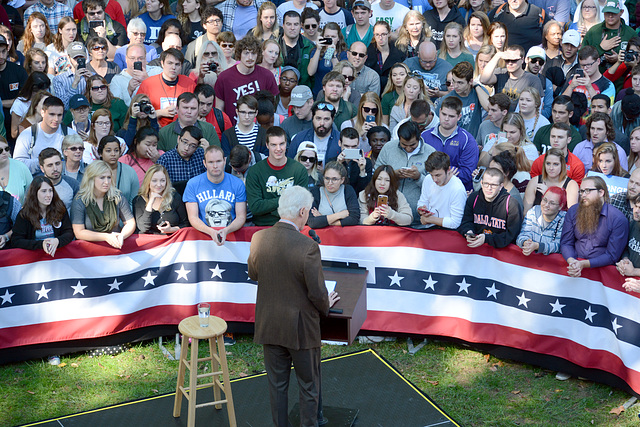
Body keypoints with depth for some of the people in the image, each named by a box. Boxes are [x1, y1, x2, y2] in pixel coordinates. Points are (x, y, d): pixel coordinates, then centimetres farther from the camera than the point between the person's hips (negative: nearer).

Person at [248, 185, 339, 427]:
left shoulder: (258, 238, -9)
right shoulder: (308, 247, -25)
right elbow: (317, 293, -18)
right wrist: (326, 306, 3)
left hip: (269, 325, 5)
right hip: (301, 328, -4)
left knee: (277, 384, 19)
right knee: (309, 387, 15)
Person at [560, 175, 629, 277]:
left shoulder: (618, 219, -5)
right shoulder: (573, 211, 8)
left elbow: (612, 256, -7)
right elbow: (566, 243, 6)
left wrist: (583, 264, -17)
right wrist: (572, 261, -15)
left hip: (600, 267, -4)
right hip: (575, 260, 4)